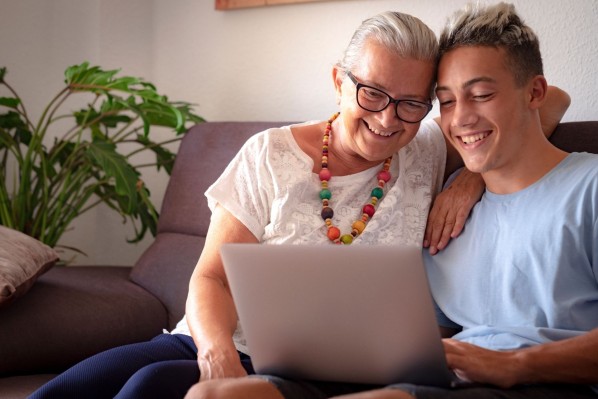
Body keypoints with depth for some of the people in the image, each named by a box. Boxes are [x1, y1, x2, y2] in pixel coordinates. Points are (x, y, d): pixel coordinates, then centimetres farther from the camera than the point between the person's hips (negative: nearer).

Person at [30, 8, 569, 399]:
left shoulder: (431, 153, 5)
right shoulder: (270, 155, 3)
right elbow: (213, 276, 0)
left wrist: (476, 174, -8)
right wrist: (217, 349, -21)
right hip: (213, 347, 2)